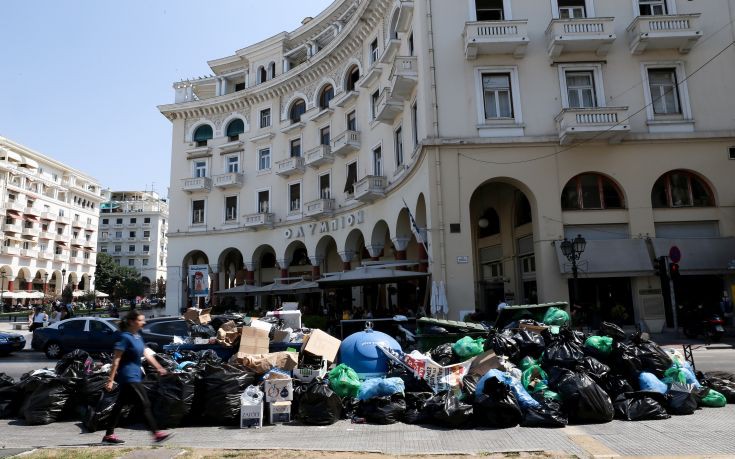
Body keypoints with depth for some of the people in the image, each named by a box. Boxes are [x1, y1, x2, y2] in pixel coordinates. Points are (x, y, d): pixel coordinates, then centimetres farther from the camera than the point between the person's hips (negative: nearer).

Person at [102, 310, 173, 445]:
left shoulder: (138, 337, 10)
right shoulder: (125, 337, -16)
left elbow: (146, 353, 17)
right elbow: (116, 359, -17)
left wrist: (158, 367, 19)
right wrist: (111, 380, -18)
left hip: (134, 375, 9)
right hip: (129, 377, -9)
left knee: (120, 405, 15)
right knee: (145, 404, -6)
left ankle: (109, 435, 25)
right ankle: (156, 434, -1)